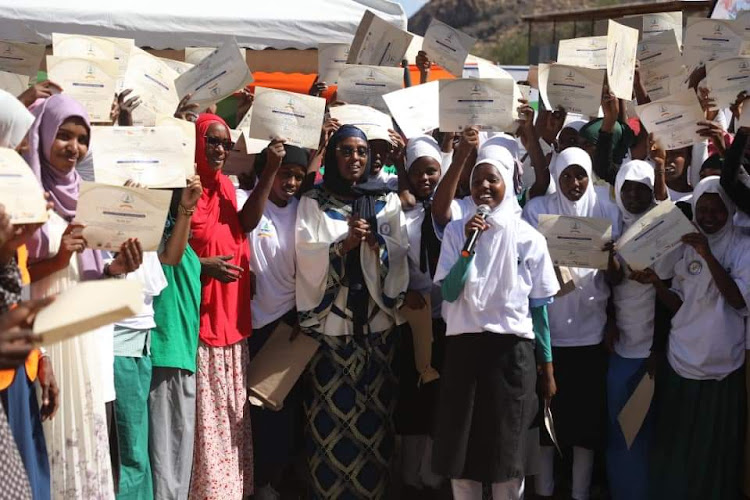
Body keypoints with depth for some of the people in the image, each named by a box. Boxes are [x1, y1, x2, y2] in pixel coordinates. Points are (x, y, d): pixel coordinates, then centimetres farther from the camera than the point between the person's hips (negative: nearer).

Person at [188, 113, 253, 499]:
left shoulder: (227, 187, 13)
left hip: (231, 317, 7)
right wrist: (202, 266, -20)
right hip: (197, 316, -7)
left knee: (232, 412, 13)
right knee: (203, 415, -4)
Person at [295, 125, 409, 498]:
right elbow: (307, 256, -6)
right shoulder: (313, 202, 4)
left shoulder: (387, 201, 10)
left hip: (376, 321, 2)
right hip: (328, 321, -2)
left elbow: (399, 253, 1)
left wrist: (374, 240, -17)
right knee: (330, 412, -2)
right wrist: (346, 243, -18)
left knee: (374, 412, 3)